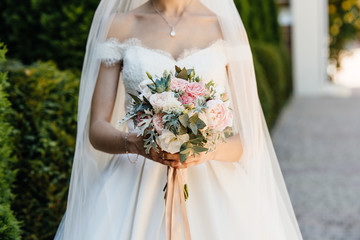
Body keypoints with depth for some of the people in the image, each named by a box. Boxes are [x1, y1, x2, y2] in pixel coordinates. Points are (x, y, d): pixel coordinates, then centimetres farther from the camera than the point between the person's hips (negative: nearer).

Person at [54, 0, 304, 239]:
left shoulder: (227, 27, 3)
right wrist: (133, 143, -20)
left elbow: (249, 137, 1)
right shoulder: (119, 25, 5)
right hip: (135, 187, 0)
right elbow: (96, 129, 1)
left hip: (212, 187, 0)